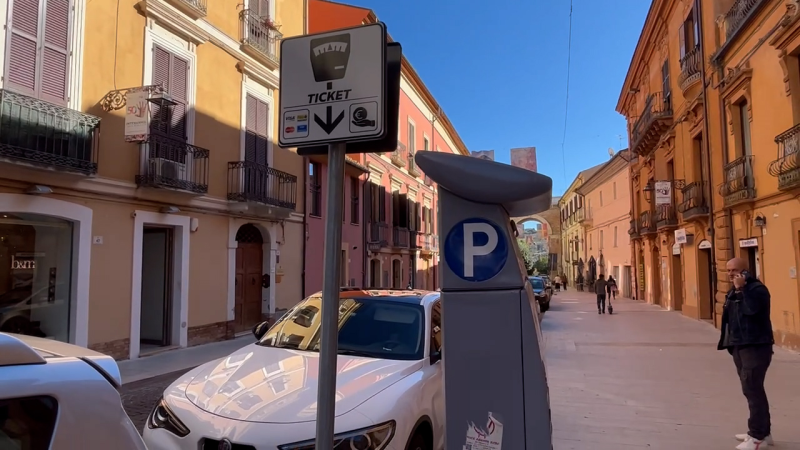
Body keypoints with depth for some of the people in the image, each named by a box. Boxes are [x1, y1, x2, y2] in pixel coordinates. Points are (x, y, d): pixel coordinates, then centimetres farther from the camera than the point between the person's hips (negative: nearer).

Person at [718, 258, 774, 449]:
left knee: (752, 389, -10)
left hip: (756, 346, -9)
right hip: (739, 346, 9)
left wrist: (742, 288, -24)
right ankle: (762, 431, 25)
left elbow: (751, 309, -29)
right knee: (751, 389, 15)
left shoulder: (757, 288, -11)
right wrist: (729, 342, 14)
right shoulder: (733, 292, 16)